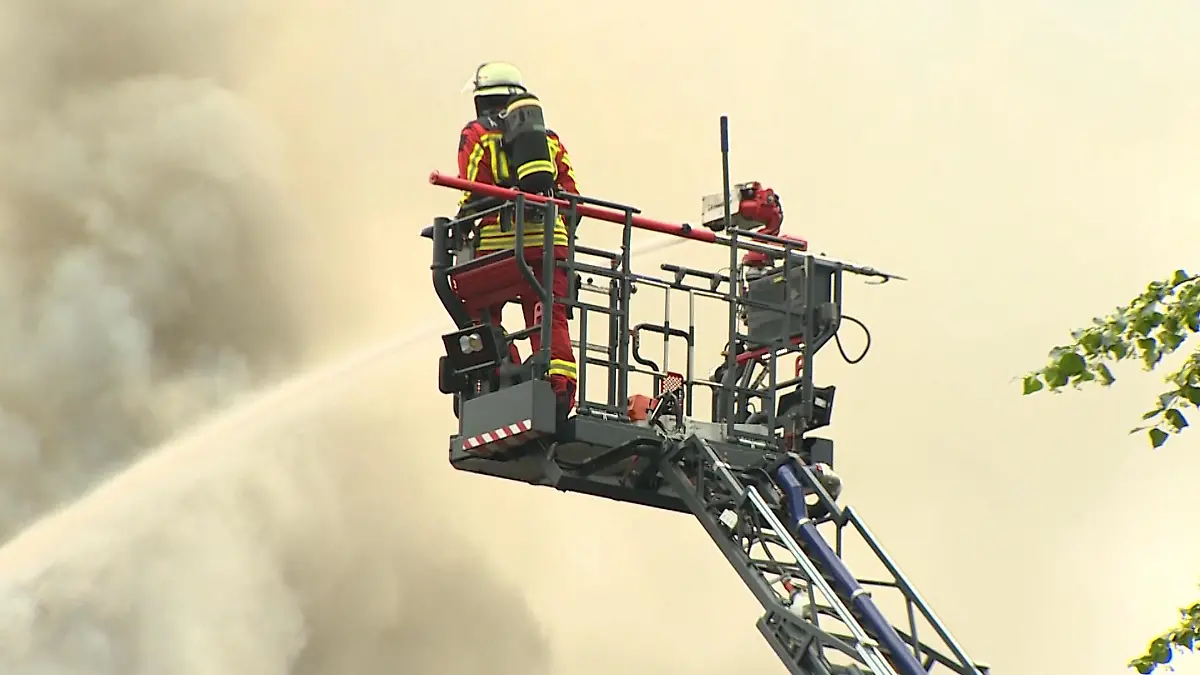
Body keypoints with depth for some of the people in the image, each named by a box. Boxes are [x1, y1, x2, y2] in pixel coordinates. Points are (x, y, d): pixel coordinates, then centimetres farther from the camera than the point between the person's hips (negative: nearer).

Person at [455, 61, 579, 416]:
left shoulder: (477, 135, 9)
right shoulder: (549, 137, 22)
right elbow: (571, 195, 13)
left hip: (499, 240, -3)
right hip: (549, 239, 3)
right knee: (549, 318, 0)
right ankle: (560, 388, -14)